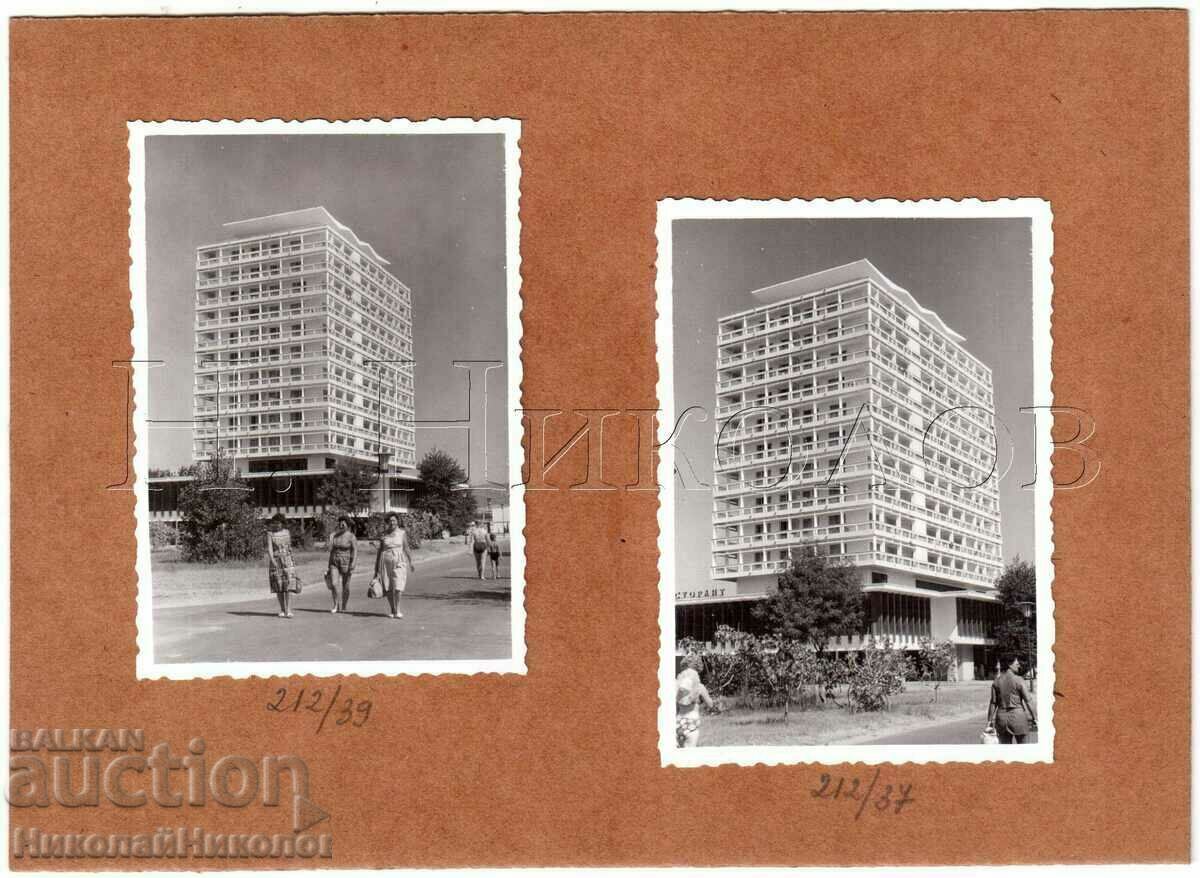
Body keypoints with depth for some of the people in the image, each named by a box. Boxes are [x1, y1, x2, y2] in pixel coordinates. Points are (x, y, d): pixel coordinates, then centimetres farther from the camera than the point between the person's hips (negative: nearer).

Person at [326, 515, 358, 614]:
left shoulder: (351, 537, -8)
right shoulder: (334, 535, 6)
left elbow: (355, 552, -11)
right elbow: (331, 550, 12)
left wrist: (352, 566, -19)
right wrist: (329, 566, 12)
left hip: (346, 562, -3)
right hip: (334, 562, 3)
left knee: (345, 586, 3)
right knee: (333, 584, -10)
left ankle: (343, 607, 17)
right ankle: (336, 604, 9)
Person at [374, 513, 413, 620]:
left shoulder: (402, 533, 3)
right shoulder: (384, 535, 7)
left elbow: (406, 549, 5)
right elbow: (380, 551, 11)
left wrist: (410, 562, -4)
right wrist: (376, 567, 9)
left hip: (399, 562, -2)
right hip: (386, 562, 2)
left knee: (397, 588, -14)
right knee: (388, 589, 4)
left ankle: (397, 611, -9)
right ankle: (392, 610, 18)